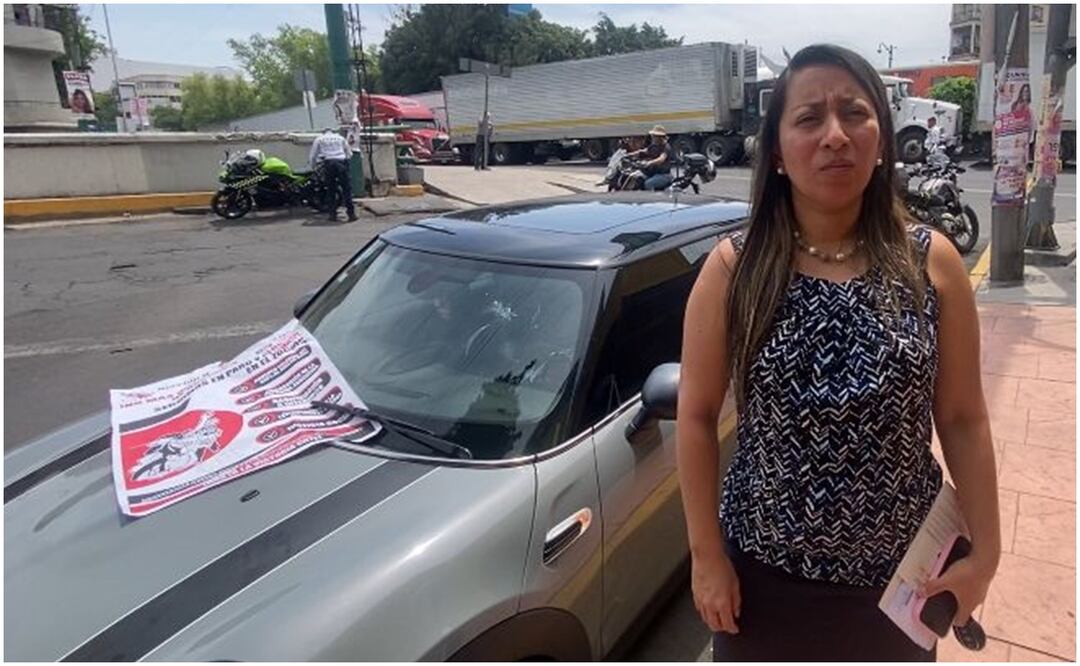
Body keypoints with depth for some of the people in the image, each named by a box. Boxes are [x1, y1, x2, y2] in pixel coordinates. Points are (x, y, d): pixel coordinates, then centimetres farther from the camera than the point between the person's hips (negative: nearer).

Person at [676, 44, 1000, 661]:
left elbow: (964, 420, -1)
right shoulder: (733, 267, -12)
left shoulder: (932, 261, -7)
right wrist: (707, 554, -8)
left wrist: (985, 550, -1)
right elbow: (697, 416, -9)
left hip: (901, 571, 2)